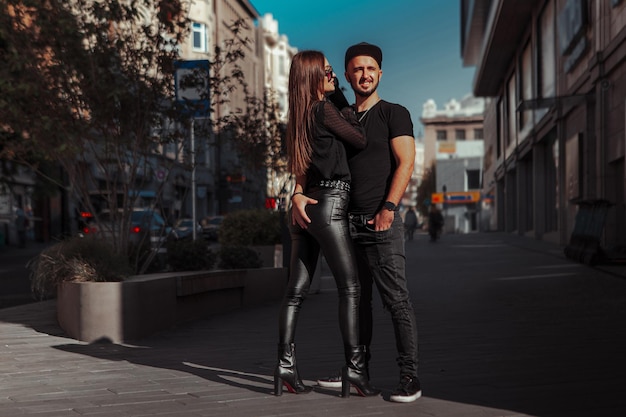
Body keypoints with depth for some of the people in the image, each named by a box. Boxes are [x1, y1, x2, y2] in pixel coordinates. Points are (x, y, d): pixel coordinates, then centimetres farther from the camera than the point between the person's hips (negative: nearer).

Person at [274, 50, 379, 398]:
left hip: (309, 206, 8)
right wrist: (350, 114, 13)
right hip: (330, 206, -8)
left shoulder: (300, 115, 15)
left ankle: (286, 363, 4)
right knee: (350, 287, -5)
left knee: (298, 289, 5)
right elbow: (361, 141, -2)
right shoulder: (325, 110, -10)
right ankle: (355, 366, -6)